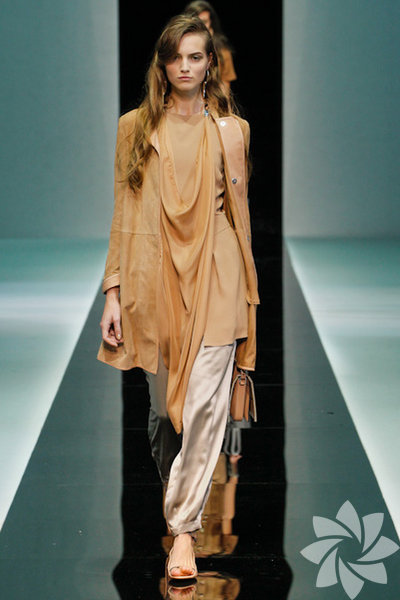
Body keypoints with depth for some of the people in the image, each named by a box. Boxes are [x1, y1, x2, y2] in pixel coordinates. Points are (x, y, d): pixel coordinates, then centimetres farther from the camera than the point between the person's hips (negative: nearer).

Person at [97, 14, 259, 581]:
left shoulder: (230, 129, 8)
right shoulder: (136, 127, 8)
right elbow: (124, 212, 6)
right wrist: (114, 291, 2)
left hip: (214, 272, -1)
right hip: (154, 272, 1)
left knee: (204, 402, -10)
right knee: (163, 405, 9)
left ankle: (184, 525, -4)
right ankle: (175, 494, 34)